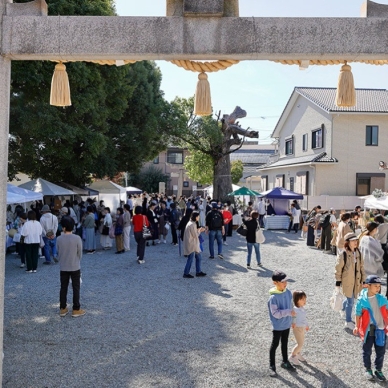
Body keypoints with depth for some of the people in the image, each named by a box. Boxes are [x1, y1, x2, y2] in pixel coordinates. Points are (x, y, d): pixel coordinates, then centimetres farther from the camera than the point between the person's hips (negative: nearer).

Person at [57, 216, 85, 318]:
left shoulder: (59, 239, -8)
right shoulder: (77, 238, -15)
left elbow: (58, 253, 3)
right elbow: (80, 254, -6)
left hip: (63, 267, 3)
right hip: (75, 267, -2)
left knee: (63, 288, 13)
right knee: (76, 288, 7)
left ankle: (63, 309, 20)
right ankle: (76, 309, 11)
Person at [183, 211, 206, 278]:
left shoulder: (192, 223, 11)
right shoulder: (192, 224, -20)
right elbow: (195, 235, -17)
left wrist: (199, 230, 6)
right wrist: (199, 230, -2)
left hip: (194, 245, 10)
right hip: (191, 245, -10)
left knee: (199, 257, 15)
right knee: (190, 259, -2)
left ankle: (198, 272, 22)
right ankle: (186, 273, 7)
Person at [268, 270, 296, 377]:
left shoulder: (288, 292, -5)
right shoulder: (273, 297, -26)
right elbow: (275, 313, -26)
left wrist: (291, 318, 10)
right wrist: (289, 312, -27)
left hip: (287, 324, 6)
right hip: (278, 326, -6)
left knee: (285, 343, 22)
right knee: (275, 345, 9)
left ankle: (285, 362, 40)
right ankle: (272, 366, 23)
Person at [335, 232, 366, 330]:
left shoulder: (358, 253, 1)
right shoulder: (343, 254, -17)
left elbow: (361, 267, 10)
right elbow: (338, 269, -11)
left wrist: (363, 280, 10)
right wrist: (338, 283, -8)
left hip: (356, 281, 6)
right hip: (347, 281, -6)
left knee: (351, 298, 18)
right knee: (350, 300, -1)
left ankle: (343, 309, 50)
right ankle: (348, 322, 15)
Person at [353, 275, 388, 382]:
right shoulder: (361, 300, -13)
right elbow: (358, 314, -4)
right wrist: (357, 327, -6)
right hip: (368, 330, -2)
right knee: (367, 351, 13)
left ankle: (378, 370, 31)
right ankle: (368, 370, 32)